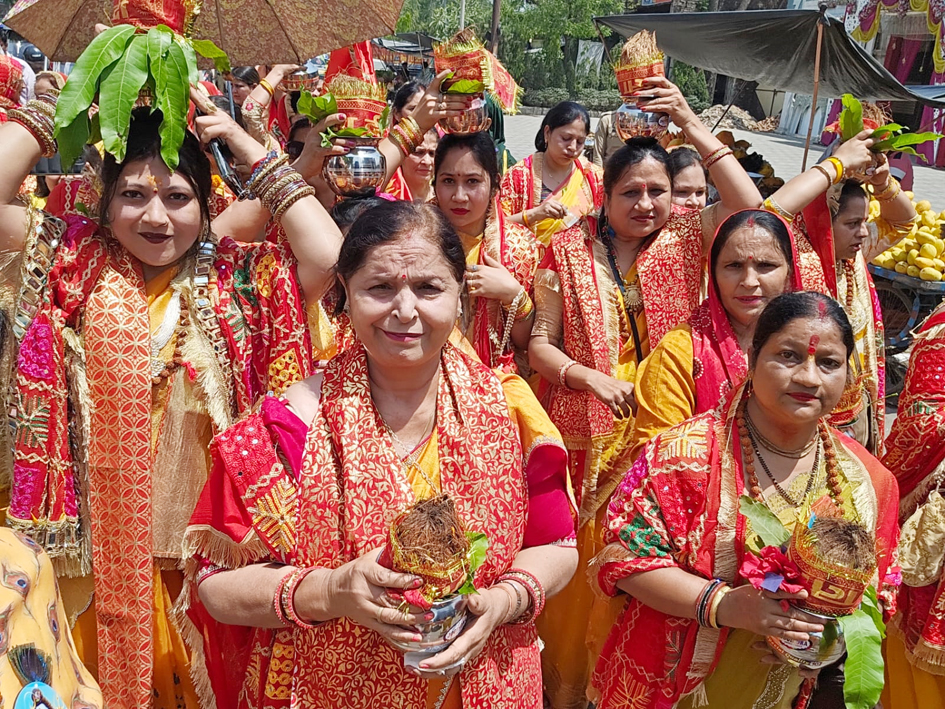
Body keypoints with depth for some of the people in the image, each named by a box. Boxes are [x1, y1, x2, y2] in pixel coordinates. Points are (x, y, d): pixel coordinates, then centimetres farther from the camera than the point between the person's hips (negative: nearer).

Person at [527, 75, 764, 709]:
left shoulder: (682, 237, 3)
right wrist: (592, 377, -19)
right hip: (587, 434, -1)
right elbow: (540, 342, -2)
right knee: (580, 560, 8)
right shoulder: (570, 249, -2)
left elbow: (751, 207, -13)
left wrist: (693, 125, -13)